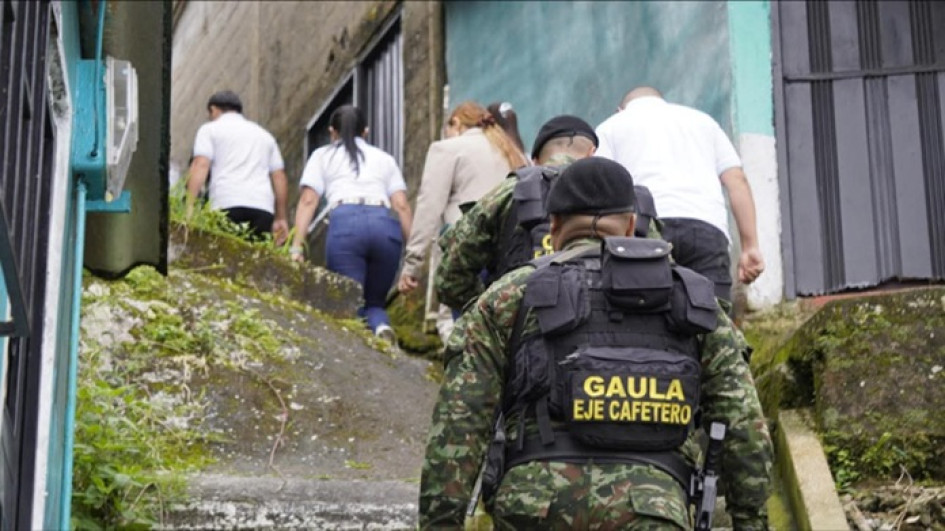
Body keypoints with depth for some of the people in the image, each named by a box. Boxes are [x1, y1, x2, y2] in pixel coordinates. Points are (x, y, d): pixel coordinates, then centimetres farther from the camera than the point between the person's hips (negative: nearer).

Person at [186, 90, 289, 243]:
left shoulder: (209, 129, 16)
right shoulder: (264, 134, 29)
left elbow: (200, 166, -2)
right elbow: (279, 177, 22)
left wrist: (190, 206, -10)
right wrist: (281, 218, 21)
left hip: (226, 205, -3)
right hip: (263, 207, 3)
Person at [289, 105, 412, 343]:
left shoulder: (323, 155, 25)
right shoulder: (384, 158, 30)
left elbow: (308, 201, 10)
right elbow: (402, 206, 15)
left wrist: (296, 247, 5)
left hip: (345, 221, -2)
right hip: (385, 224, 2)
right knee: (374, 302, 15)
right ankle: (382, 327, -18)